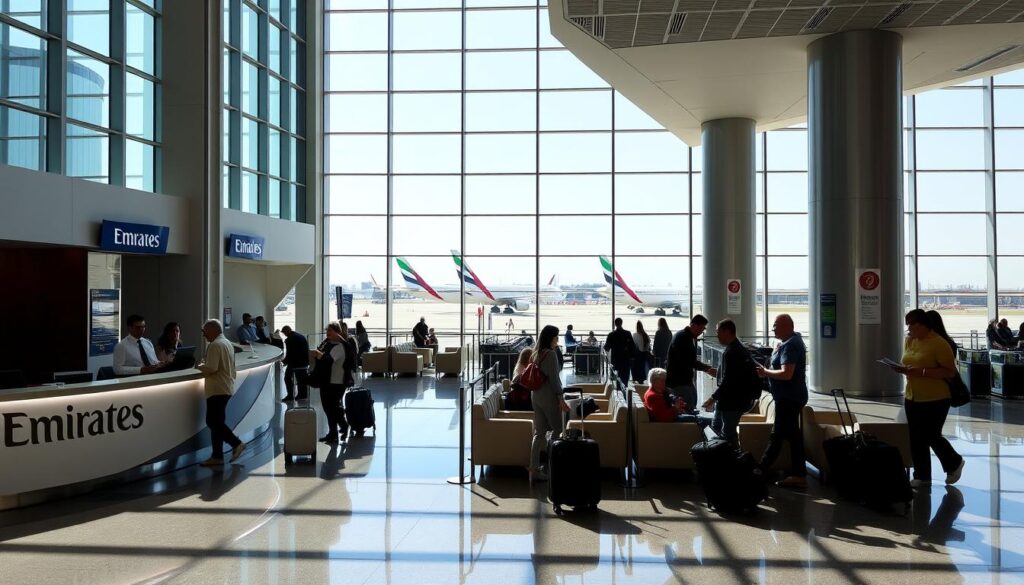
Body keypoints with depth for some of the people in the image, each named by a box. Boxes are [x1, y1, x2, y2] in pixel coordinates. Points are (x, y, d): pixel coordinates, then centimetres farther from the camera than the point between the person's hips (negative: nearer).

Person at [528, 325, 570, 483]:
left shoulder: (536, 354, 12)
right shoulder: (551, 354, -13)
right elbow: (554, 379, -16)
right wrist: (561, 399, -14)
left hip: (535, 396, 8)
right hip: (548, 397, -8)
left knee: (539, 433, 8)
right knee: (558, 430, 4)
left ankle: (534, 470, 6)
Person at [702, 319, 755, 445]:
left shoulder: (731, 352, -23)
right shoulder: (739, 348, 10)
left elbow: (727, 381, -25)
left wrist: (713, 398, -20)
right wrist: (717, 372, 20)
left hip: (731, 401, -11)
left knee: (728, 432, -1)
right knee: (716, 427, 20)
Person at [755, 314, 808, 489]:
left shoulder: (789, 346, -19)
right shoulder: (794, 340, 13)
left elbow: (786, 374, -28)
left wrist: (766, 372, -15)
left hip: (788, 398, -11)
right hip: (790, 397, 11)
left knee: (777, 436, -4)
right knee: (793, 435, 13)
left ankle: (760, 472, 1)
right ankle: (799, 475, 18)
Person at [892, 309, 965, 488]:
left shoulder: (939, 343, -14)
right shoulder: (909, 341, 8)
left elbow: (951, 372, -17)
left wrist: (923, 372, -25)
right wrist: (902, 369, -2)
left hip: (935, 399, -7)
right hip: (912, 398, 7)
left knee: (931, 436, 1)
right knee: (916, 439, 9)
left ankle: (954, 463, 26)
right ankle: (921, 475, 20)